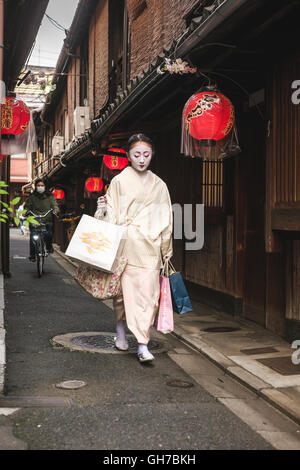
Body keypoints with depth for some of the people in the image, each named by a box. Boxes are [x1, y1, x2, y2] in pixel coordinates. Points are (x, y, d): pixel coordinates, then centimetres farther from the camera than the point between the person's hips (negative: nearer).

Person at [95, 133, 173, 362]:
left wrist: (166, 250, 14)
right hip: (125, 244, -2)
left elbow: (165, 219, 14)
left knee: (148, 293, -4)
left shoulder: (159, 185, 11)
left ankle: (143, 346, -3)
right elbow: (112, 215, 5)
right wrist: (103, 207, -17)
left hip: (149, 247, 2)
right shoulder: (119, 181, 3)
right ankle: (121, 334, 22)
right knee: (125, 290, 2)